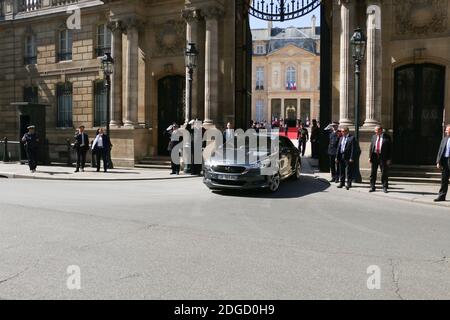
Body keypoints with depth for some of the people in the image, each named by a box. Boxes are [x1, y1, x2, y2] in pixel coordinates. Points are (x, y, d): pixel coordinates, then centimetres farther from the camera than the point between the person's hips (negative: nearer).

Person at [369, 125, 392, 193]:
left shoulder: (387, 137, -2)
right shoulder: (374, 136, 9)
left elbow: (390, 148, -3)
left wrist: (389, 159, -9)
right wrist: (370, 157, 3)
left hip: (383, 157, -3)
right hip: (374, 156, 4)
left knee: (384, 173, 3)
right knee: (373, 172, 5)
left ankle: (385, 188, 13)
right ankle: (372, 187, 13)